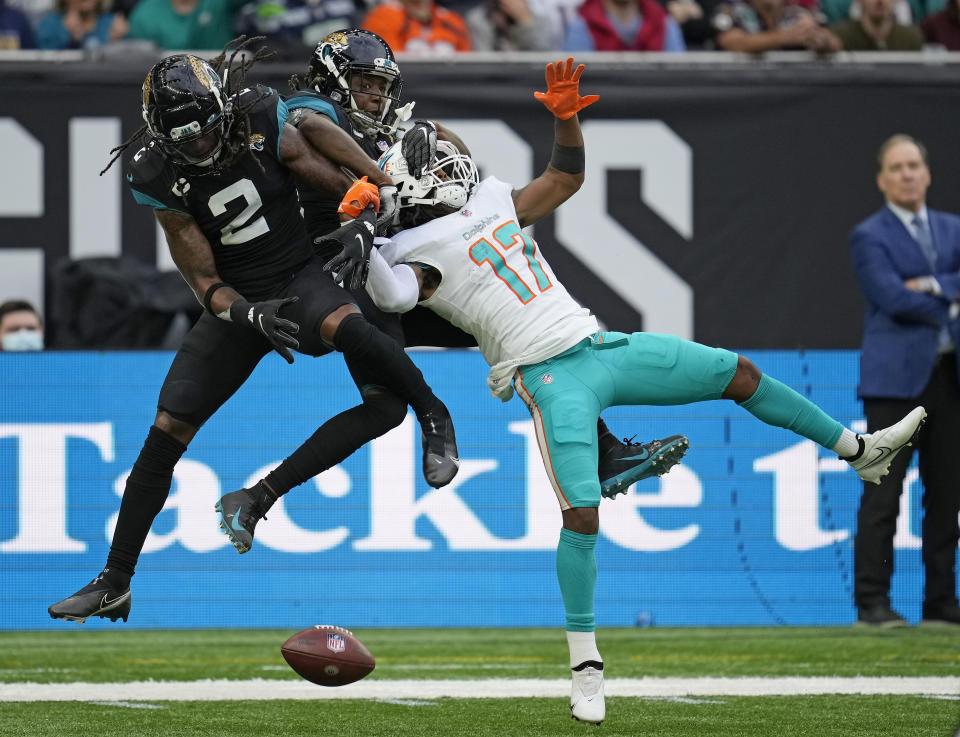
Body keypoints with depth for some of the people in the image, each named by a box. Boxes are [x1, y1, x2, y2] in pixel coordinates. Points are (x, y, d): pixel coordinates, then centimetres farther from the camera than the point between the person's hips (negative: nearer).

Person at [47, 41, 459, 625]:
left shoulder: (266, 127, -16)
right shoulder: (160, 179, -11)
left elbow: (354, 185, -6)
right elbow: (206, 285, -9)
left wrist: (362, 230, -25)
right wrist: (253, 316, -27)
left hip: (300, 278, -2)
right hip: (238, 301, 2)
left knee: (342, 326, -40)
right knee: (167, 431, -5)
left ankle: (432, 415, -13)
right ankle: (114, 585, 5)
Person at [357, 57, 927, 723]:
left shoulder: (493, 204, 15)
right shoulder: (425, 253, -8)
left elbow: (566, 178, 28)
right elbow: (394, 294, -30)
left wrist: (565, 116, 13)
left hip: (598, 343, 8)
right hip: (550, 375, -7)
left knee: (738, 373, 12)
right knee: (583, 513, -21)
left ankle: (859, 450, 30)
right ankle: (586, 666, -8)